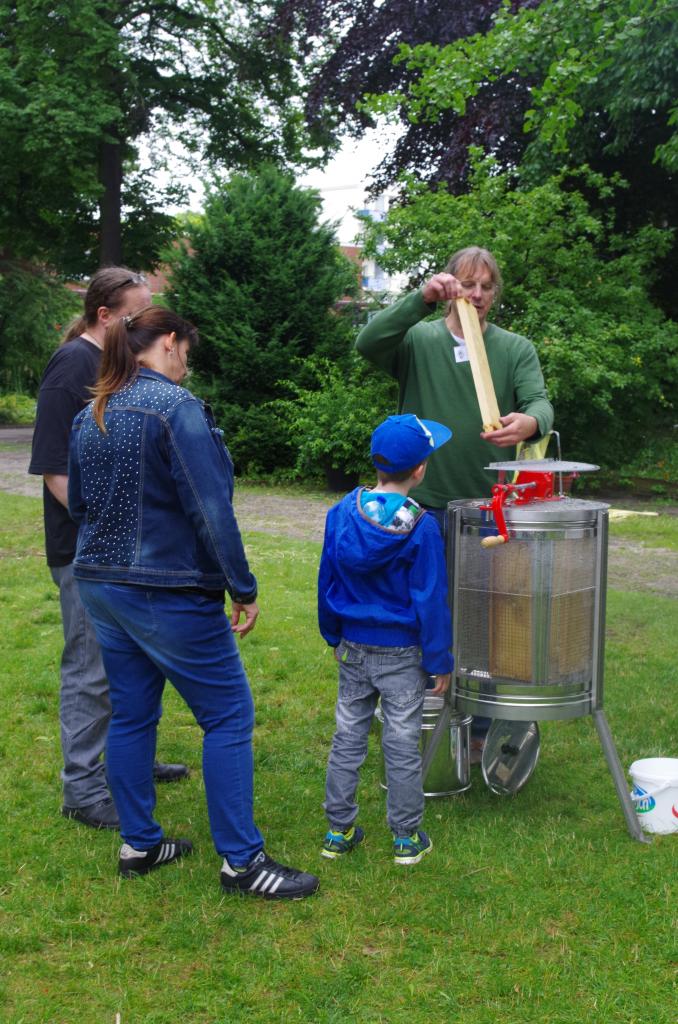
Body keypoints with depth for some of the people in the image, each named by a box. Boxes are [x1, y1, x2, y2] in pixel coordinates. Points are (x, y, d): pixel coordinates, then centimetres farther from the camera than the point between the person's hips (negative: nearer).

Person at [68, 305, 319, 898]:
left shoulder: (89, 416, 9)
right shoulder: (174, 406, -15)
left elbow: (77, 504, 19)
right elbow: (210, 509, -19)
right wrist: (243, 588, -13)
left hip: (101, 585, 8)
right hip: (168, 594, -8)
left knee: (131, 714, 16)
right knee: (229, 716, 0)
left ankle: (138, 844, 25)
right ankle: (241, 861, 4)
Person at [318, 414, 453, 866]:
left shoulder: (343, 511, -3)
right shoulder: (420, 527, -17)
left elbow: (327, 581, 6)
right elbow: (431, 599, -13)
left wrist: (334, 635, 18)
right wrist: (439, 660, -5)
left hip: (353, 649, 4)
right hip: (402, 655, -4)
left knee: (348, 738, 13)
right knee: (403, 745, 6)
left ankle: (339, 830, 21)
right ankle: (407, 837, 16)